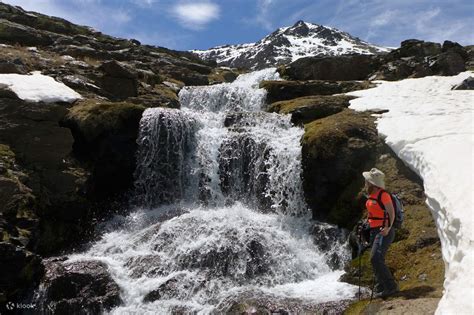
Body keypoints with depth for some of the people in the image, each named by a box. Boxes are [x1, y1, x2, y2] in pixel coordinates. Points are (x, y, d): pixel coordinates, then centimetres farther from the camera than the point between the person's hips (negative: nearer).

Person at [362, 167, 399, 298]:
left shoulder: (383, 195, -15)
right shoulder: (371, 196, 12)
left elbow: (392, 213, -17)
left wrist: (388, 228, -28)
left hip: (384, 232, -9)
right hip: (374, 231, 9)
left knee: (375, 258, -18)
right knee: (377, 260, 14)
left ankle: (391, 286, -8)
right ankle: (380, 288, 25)